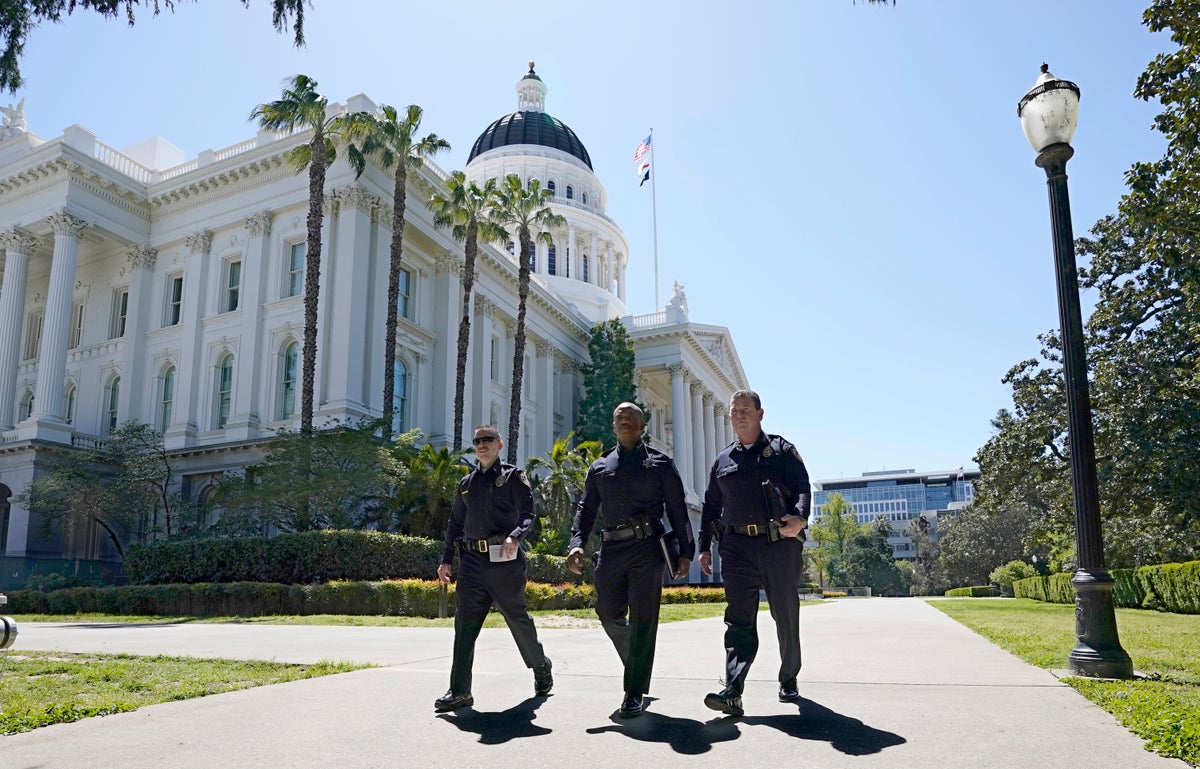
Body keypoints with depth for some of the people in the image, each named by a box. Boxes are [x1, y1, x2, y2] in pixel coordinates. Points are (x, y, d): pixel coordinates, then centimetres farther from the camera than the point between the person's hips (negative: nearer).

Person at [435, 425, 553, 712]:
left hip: (504, 560, -4)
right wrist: (446, 560, 14)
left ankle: (541, 668, 29)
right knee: (465, 623, -2)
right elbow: (455, 524, 21)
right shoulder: (466, 483, 17)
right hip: (472, 561, 4)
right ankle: (460, 691, 1)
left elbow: (527, 513, -7)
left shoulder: (513, 477, 2)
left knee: (517, 617, 6)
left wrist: (515, 536, -26)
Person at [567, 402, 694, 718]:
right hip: (610, 550, 4)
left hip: (647, 549, -4)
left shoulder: (660, 463, 8)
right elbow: (586, 509, 13)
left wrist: (685, 551, -1)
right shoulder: (599, 467, 17)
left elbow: (678, 510, 5)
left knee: (642, 620, -4)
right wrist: (577, 543, -4)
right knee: (609, 615, 8)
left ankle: (634, 694, 2)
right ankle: (638, 665, 34)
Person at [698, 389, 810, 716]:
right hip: (737, 547, 2)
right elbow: (710, 506, 20)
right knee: (738, 620, -7)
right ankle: (733, 692, -15)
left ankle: (789, 680, 28)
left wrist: (799, 518, -25)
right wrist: (704, 547, 13)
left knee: (786, 618, 9)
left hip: (779, 544, -2)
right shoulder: (723, 460, 16)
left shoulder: (782, 450, 7)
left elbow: (803, 488, -4)